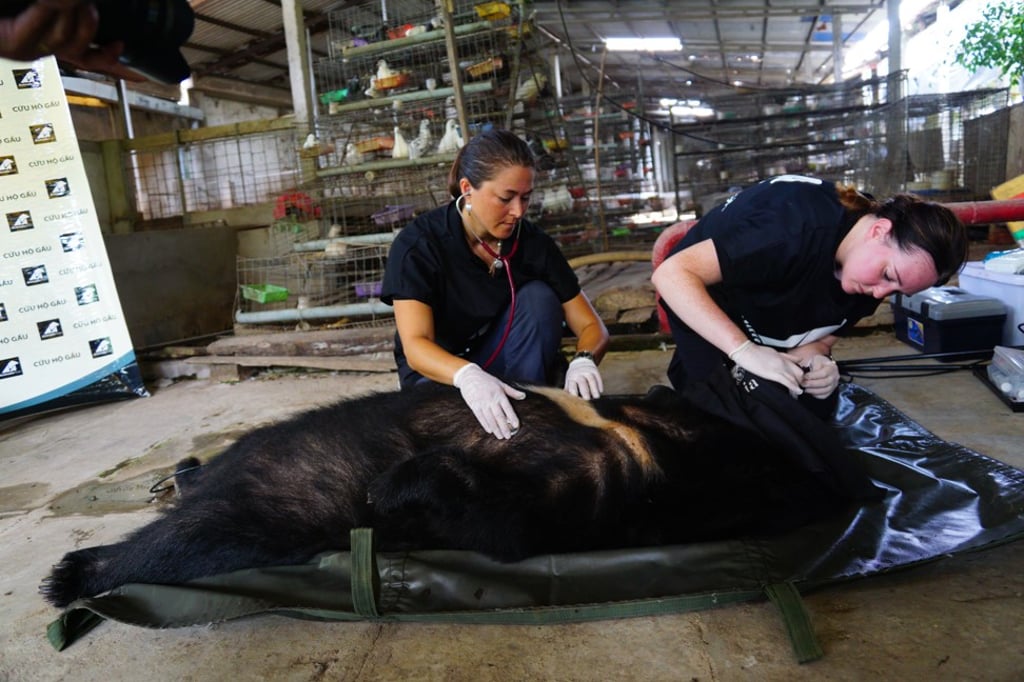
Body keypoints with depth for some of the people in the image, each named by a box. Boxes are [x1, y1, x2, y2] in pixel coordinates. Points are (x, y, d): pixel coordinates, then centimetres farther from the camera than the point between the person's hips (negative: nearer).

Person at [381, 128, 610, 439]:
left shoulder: (533, 242, -12)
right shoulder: (418, 244, -20)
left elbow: (592, 326, -10)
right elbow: (415, 345, -30)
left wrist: (583, 361, -35)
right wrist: (468, 376, -52)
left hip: (508, 364, 3)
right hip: (438, 370, -3)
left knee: (539, 297, -24)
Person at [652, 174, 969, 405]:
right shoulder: (800, 228, -40)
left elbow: (820, 335, -6)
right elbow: (671, 274, -43)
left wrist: (813, 360, -31)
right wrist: (745, 351, -50)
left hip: (765, 325, 7)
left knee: (814, 412, -4)